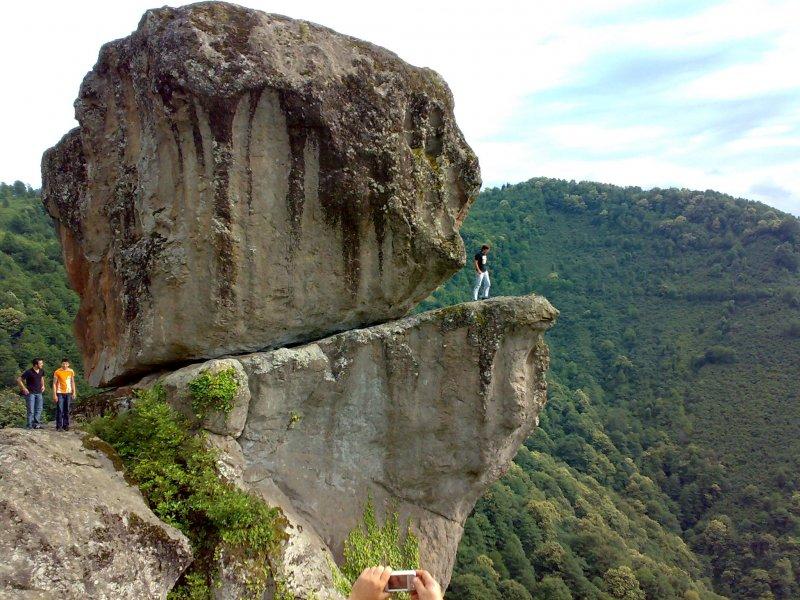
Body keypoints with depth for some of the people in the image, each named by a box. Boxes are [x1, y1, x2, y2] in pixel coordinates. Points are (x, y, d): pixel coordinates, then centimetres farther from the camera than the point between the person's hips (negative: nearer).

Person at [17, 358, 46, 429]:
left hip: (39, 393, 6)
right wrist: (24, 389, -11)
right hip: (30, 393, -6)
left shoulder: (41, 371, 2)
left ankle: (36, 424, 14)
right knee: (31, 410, -4)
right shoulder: (29, 372, -16)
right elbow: (19, 380, -11)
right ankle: (29, 425, 3)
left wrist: (43, 385, 12)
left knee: (39, 410, 7)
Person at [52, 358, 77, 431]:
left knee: (67, 410, 7)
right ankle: (59, 426, -1)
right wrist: (54, 395, -9)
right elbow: (54, 384, -4)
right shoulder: (57, 372, -6)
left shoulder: (71, 372, 4)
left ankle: (65, 426, 14)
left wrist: (74, 392, 6)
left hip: (68, 393, 3)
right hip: (60, 393, -3)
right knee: (59, 410, -6)